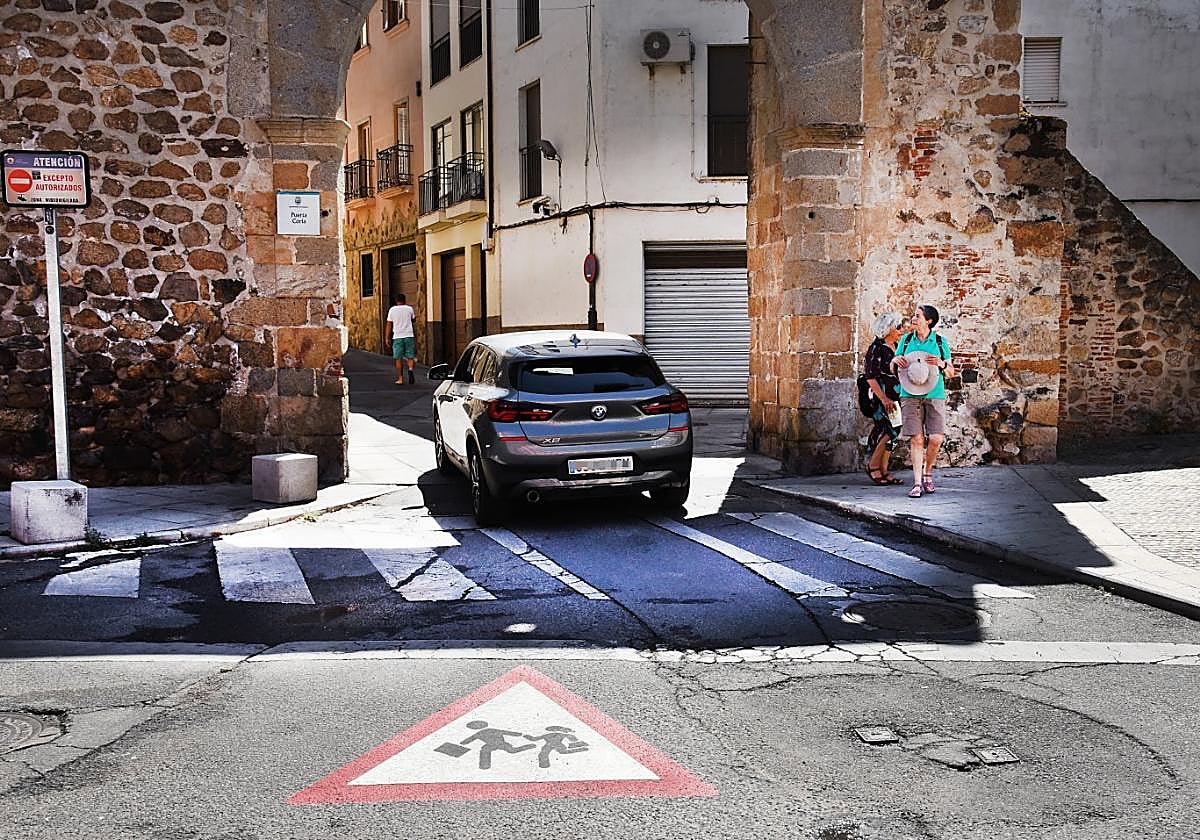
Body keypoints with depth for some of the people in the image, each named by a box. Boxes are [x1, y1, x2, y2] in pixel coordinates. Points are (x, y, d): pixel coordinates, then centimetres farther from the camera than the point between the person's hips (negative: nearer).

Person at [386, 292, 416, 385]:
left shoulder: (392, 310, 1)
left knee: (398, 359, 5)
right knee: (410, 357, 7)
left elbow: (389, 324, 2)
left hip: (397, 337, -1)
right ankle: (410, 369, -22)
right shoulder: (409, 309, 3)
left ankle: (400, 378, 4)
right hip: (409, 336, 1)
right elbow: (413, 317, 24)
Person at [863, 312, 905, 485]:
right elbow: (870, 376, -15)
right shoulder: (876, 348, -12)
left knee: (890, 433, 7)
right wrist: (884, 398, -20)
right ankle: (873, 466, -2)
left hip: (895, 396, 8)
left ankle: (883, 470, 12)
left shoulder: (896, 347, 13)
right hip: (881, 396, -8)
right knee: (892, 430, -14)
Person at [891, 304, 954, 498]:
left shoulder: (940, 342, 7)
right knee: (916, 438, -6)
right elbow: (892, 369, 17)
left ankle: (927, 473, 16)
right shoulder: (906, 340, 10)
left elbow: (951, 373, 11)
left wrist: (942, 364, -10)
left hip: (934, 396, 0)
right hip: (910, 395, 1)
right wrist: (895, 360, -5)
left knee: (936, 438, -9)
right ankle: (917, 482, 0)